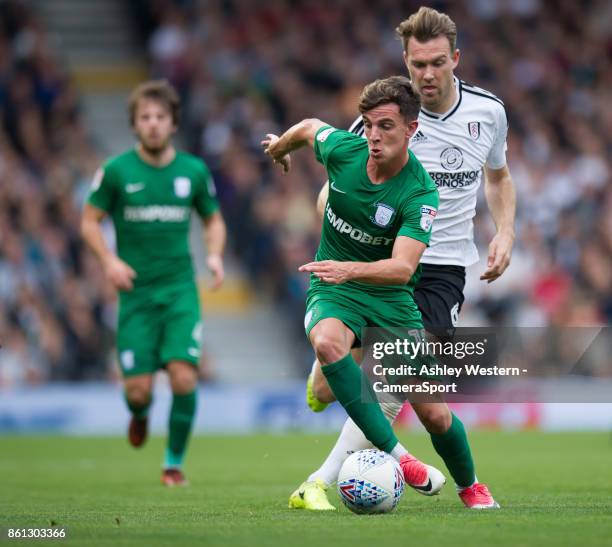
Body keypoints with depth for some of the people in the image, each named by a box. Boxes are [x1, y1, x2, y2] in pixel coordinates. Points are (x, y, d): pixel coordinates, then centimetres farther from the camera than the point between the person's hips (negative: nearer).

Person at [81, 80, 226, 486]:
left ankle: (175, 461, 4)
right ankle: (140, 412, 35)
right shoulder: (116, 171, -3)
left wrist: (215, 255, -2)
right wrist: (109, 260, -11)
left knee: (184, 377, -15)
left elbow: (214, 220, 17)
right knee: (139, 388, -5)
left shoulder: (194, 171, 3)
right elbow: (90, 220, 5)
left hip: (180, 289, 1)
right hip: (136, 291, -1)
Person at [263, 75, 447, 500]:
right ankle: (394, 453, -34)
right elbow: (309, 128, 13)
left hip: (390, 295, -1)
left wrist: (350, 269, -51)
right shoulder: (343, 148, -12)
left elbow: (403, 267, -33)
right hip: (333, 291, 1)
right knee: (328, 343, -36)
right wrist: (278, 148, 33)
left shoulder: (420, 193, -22)